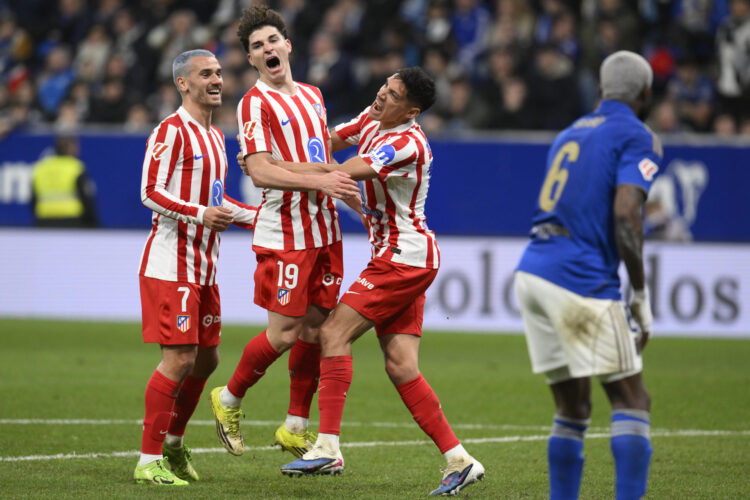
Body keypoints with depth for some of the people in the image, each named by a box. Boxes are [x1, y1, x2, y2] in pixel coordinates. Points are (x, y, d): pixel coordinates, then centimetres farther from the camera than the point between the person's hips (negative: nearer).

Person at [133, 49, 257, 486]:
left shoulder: (215, 136, 18)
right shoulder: (172, 131, -10)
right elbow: (151, 192, -16)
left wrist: (255, 216, 21)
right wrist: (201, 213, -26)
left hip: (204, 266, 9)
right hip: (171, 264, -9)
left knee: (206, 359, 12)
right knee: (180, 359, -12)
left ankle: (173, 443, 28)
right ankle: (149, 461, -5)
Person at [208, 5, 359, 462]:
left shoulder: (312, 95, 15)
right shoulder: (255, 103, -9)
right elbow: (261, 171, -19)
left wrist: (349, 190, 21)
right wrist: (321, 182, -26)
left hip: (324, 230, 7)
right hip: (284, 233, -7)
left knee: (315, 328, 6)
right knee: (284, 333, -7)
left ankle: (296, 427, 15)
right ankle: (229, 400, 15)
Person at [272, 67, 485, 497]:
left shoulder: (407, 145, -21)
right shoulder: (372, 120, 8)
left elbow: (340, 173, -26)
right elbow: (328, 142, 21)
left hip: (405, 259, -9)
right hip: (398, 257, 9)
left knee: (334, 332, -13)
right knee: (401, 366, 2)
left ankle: (328, 448, -15)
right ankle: (459, 459, 2)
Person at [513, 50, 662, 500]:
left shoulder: (572, 133, 23)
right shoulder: (637, 138, -1)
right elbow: (625, 215, -14)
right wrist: (641, 295, -9)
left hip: (533, 272, 7)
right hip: (582, 281, -7)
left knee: (572, 407, 13)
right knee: (632, 400, -3)